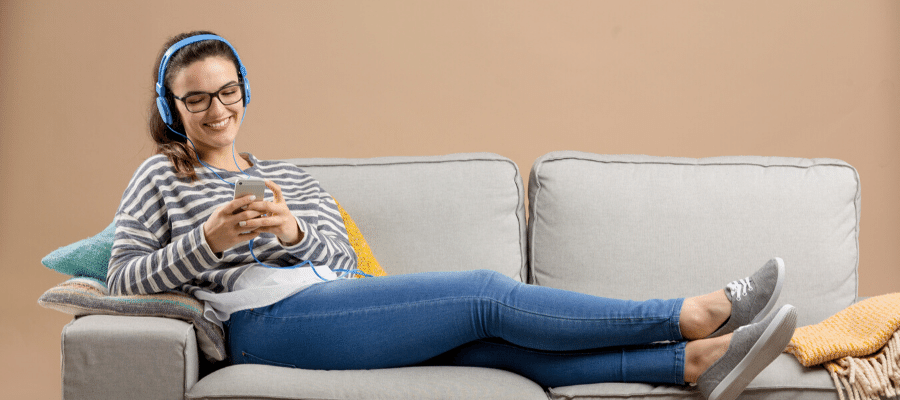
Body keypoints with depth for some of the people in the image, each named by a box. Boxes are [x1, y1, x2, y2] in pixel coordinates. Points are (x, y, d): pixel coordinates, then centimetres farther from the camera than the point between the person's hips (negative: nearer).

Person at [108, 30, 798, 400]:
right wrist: (208, 241, -13)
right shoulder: (162, 176, 14)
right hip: (270, 321, -6)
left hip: (332, 300, 6)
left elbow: (342, 257, 15)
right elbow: (124, 278, 3)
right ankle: (692, 315, -17)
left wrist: (293, 232, -8)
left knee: (492, 339, -18)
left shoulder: (285, 175, 28)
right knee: (487, 293, -18)